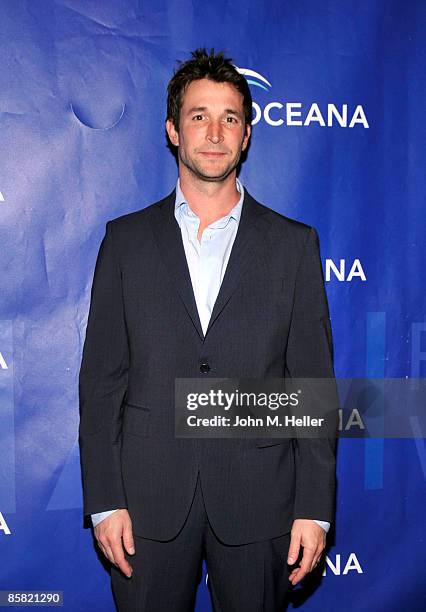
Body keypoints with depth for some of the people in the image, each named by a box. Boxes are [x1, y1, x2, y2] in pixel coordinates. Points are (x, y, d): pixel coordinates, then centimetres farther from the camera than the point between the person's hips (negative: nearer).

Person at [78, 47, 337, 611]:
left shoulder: (295, 244, 2)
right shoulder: (126, 239, 3)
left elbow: (314, 383, 1)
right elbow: (101, 379, 2)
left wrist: (314, 506, -4)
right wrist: (104, 500, -3)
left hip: (257, 501, 0)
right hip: (149, 500, 1)